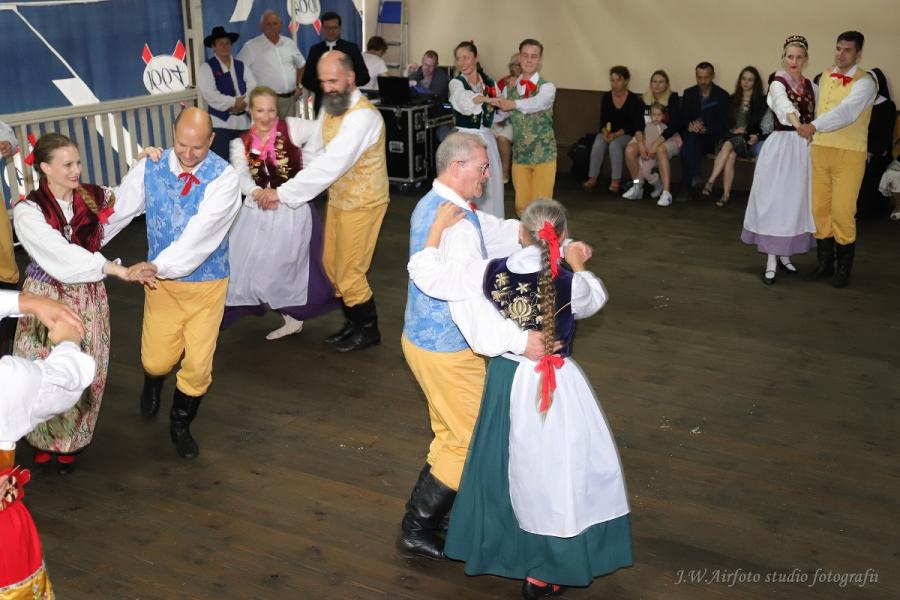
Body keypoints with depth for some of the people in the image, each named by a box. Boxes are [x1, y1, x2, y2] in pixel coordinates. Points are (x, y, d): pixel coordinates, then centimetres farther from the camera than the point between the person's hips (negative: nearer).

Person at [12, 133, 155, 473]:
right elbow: (62, 257, -24)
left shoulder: (95, 198, -3)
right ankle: (43, 442, 29)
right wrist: (117, 269, -26)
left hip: (87, 299, 3)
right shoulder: (28, 211, -14)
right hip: (47, 299, -3)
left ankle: (70, 443, 30)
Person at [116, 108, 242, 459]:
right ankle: (153, 381, 47)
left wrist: (160, 264, -35)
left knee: (198, 366, 5)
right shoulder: (149, 168, -8)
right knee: (156, 360, 6)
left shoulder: (223, 177, -18)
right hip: (162, 281, 1)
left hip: (207, 282, -1)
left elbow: (202, 231, -27)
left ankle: (180, 425, 34)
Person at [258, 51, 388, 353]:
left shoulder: (363, 116, -27)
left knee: (349, 272, 0)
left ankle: (368, 330, 22)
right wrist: (287, 187, -10)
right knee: (332, 264, 16)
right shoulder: (330, 107, 2)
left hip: (362, 203, -8)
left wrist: (283, 193, -31)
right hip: (337, 199, 8)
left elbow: (331, 164, -32)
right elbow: (313, 151, 6)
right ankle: (353, 322, 35)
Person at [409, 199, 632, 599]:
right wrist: (578, 266, 21)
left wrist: (437, 229, 2)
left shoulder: (490, 274, -13)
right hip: (554, 386, -3)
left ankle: (497, 547, 42)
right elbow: (595, 299, 6)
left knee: (504, 464, 24)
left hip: (506, 379, 4)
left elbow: (426, 276, -7)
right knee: (553, 470, 11)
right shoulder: (570, 284, -18)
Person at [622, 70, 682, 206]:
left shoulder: (673, 99, -8)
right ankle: (637, 187, -11)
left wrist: (655, 145, -26)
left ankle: (666, 193, -40)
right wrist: (641, 144, -22)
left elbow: (674, 126, -17)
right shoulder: (645, 100, 4)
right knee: (629, 150, -25)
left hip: (669, 138, -4)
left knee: (661, 150, -38)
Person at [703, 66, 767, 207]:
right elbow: (725, 121, 17)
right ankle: (726, 194, -41)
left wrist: (745, 131, -13)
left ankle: (710, 181, -43)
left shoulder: (761, 100, 9)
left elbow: (760, 124, 2)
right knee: (731, 155, -32)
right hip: (730, 135, 3)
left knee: (728, 145, -36)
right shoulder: (733, 99, 21)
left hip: (748, 139, -3)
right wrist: (732, 130, -2)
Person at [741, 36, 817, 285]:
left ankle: (784, 255, 21)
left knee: (796, 201, 9)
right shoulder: (778, 83, -10)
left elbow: (815, 116, 14)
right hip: (781, 147, -6)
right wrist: (798, 125, -52)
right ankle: (771, 261, 3)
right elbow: (783, 105, -33)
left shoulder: (810, 85, 11)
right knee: (775, 201, -3)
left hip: (805, 148, 6)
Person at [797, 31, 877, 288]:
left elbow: (847, 111, -26)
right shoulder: (825, 76, 11)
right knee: (820, 208, 8)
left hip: (849, 154, -5)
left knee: (842, 211, -4)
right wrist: (813, 138, 12)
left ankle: (844, 268, 11)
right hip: (821, 150, 5)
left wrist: (814, 126, -36)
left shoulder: (864, 82, -10)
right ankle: (824, 262, 21)